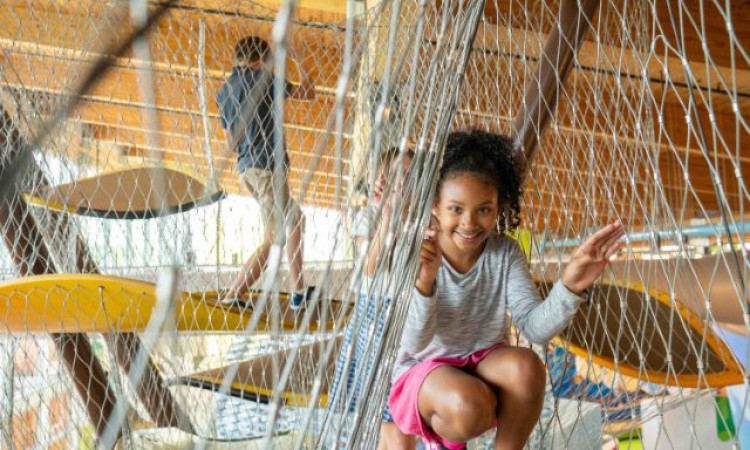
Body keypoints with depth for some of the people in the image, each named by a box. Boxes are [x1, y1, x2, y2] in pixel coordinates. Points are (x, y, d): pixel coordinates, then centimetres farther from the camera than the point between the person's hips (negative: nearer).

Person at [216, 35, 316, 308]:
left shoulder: (224, 91, 15)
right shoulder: (262, 78, -5)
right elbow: (309, 93, 2)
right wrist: (298, 61, 13)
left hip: (245, 168, 9)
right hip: (267, 167, -9)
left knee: (295, 219, 20)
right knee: (272, 240, -5)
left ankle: (298, 291, 20)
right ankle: (232, 297, -11)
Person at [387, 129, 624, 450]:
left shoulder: (505, 253, -8)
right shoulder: (416, 256, -18)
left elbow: (534, 327, -18)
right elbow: (414, 345, -26)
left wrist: (569, 287, -38)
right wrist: (424, 281, -45)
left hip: (482, 364, 3)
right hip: (423, 370, -3)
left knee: (525, 365, -29)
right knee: (467, 405, -35)